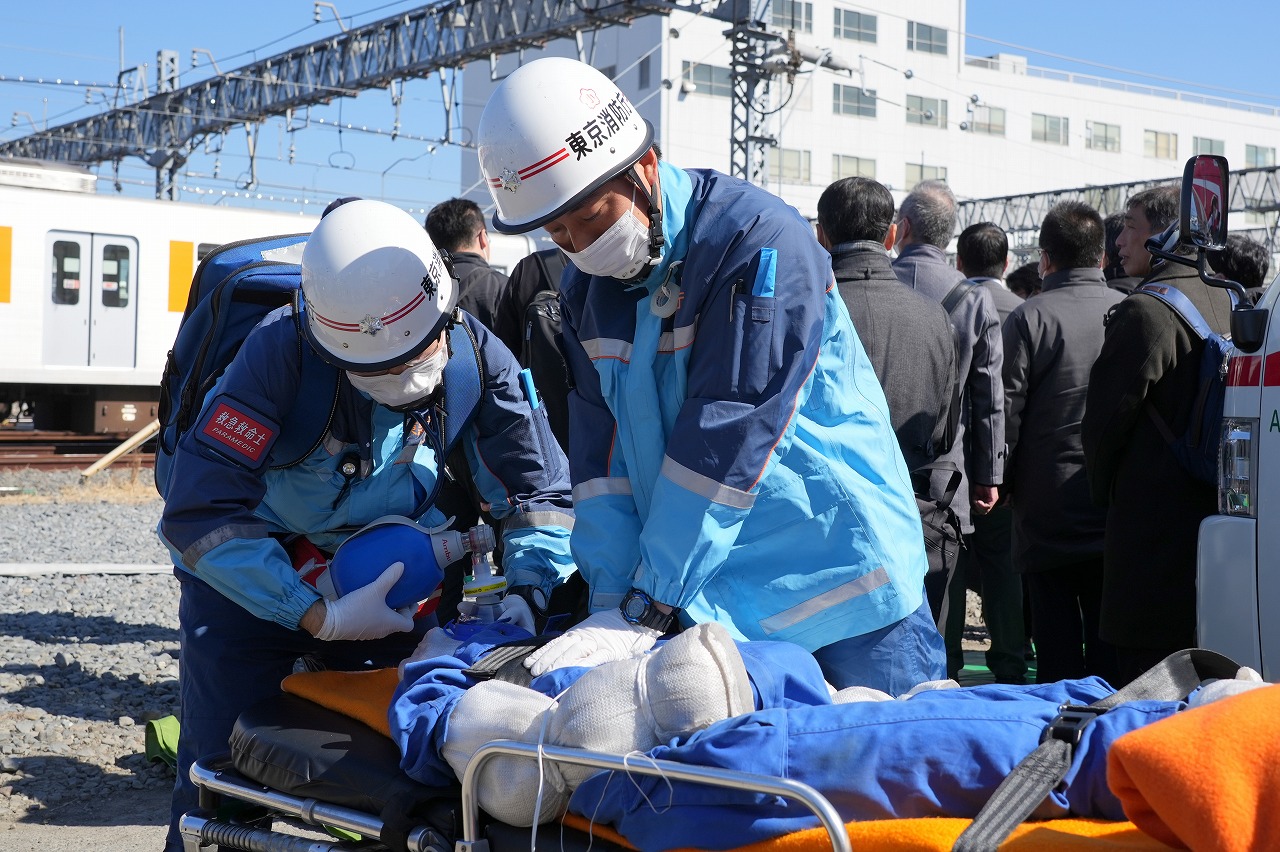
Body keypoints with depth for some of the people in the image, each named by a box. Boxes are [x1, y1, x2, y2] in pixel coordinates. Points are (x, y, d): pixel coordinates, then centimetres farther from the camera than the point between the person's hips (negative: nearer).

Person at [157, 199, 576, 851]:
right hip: (253, 577, -3)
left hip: (388, 580, 3)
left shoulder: (475, 358, -18)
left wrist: (527, 600, -29)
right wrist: (319, 618, -33)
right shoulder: (281, 352, -29)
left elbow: (539, 494, -11)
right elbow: (200, 514, -31)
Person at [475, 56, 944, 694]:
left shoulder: (759, 241, -20)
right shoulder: (586, 287, 3)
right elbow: (601, 449, 0)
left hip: (840, 576, -5)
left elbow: (728, 439, -25)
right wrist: (611, 601, -11)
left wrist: (647, 611, -24)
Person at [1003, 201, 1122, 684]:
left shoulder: (1030, 318, -10)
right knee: (1109, 642, 11)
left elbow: (1008, 410, -10)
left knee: (1057, 647, 3)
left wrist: (1001, 480, 3)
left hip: (1049, 511, -3)